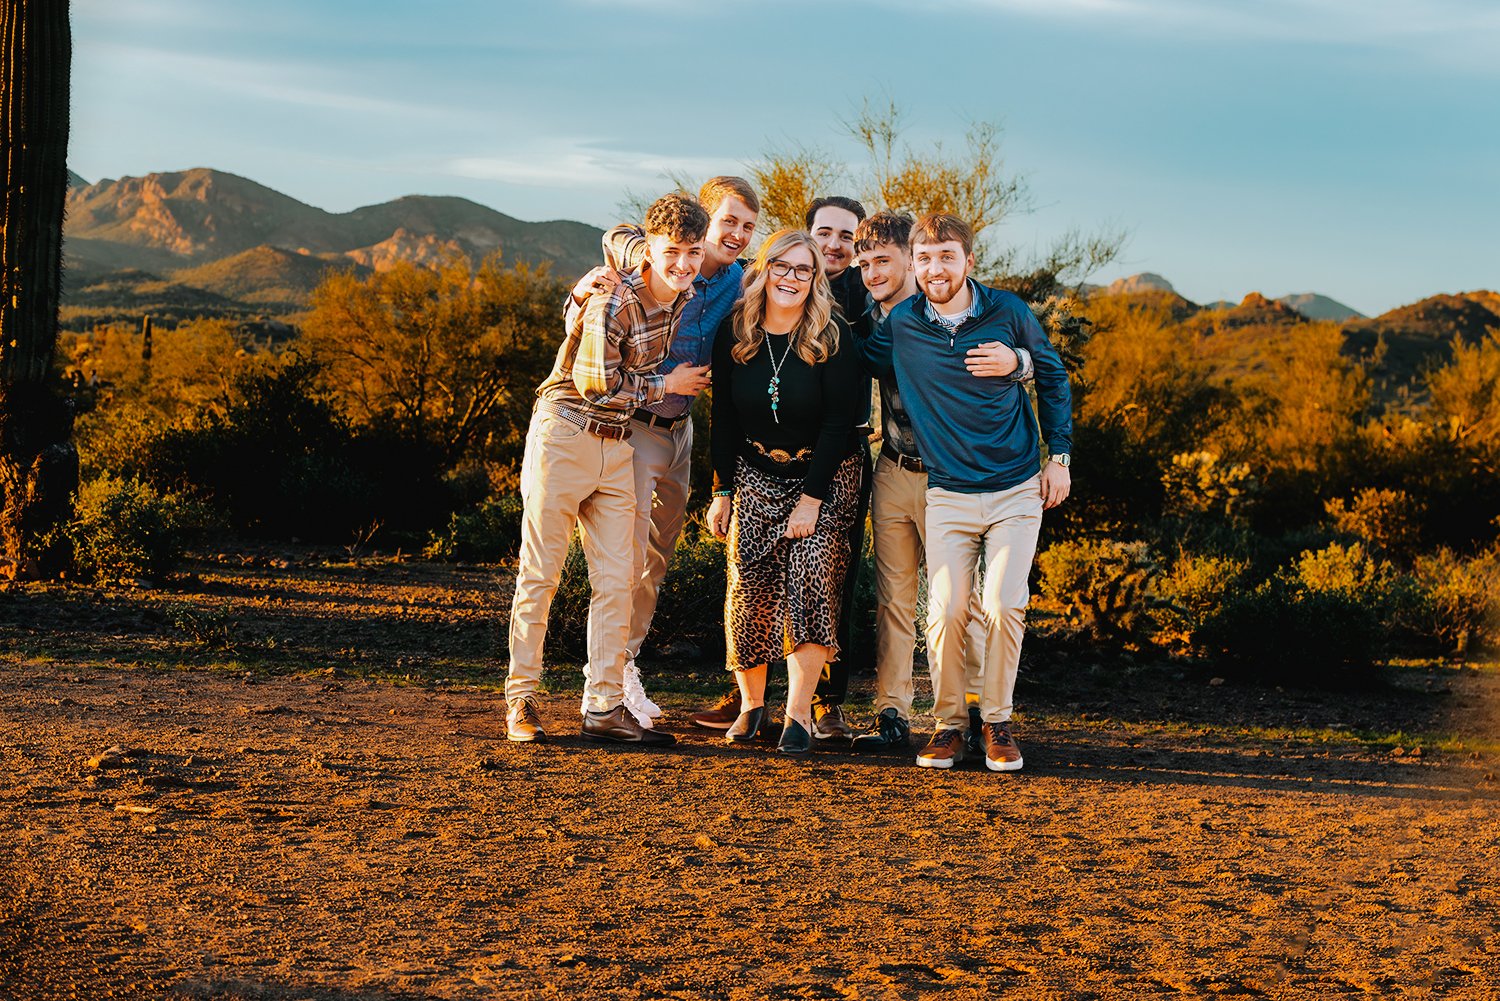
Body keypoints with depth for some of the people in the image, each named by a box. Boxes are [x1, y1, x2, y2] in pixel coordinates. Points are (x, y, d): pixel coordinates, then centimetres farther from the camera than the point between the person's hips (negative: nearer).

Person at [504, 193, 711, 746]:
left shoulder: (686, 299, 5)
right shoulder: (613, 302, -19)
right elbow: (596, 381, -22)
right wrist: (666, 383, -12)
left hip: (617, 446, 7)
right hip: (564, 436, -7)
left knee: (617, 580, 2)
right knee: (540, 573, 0)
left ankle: (604, 705, 7)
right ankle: (520, 698, 7)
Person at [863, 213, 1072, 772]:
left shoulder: (1007, 313, -1)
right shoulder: (899, 327, -1)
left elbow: (1053, 379, 12)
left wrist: (1059, 456, 9)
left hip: (1017, 490, 0)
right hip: (947, 494, 1)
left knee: (1004, 606, -11)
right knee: (946, 610, -11)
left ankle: (996, 721, 6)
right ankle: (948, 723, 7)